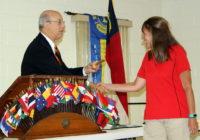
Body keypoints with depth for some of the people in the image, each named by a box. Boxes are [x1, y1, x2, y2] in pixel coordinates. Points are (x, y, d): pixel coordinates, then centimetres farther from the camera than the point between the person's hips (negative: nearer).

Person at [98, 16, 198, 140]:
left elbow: (187, 87, -2)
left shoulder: (176, 52, 1)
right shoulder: (148, 57, 14)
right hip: (152, 117, 4)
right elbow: (136, 86, 21)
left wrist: (192, 116, -8)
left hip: (176, 116, -4)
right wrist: (108, 86, 22)